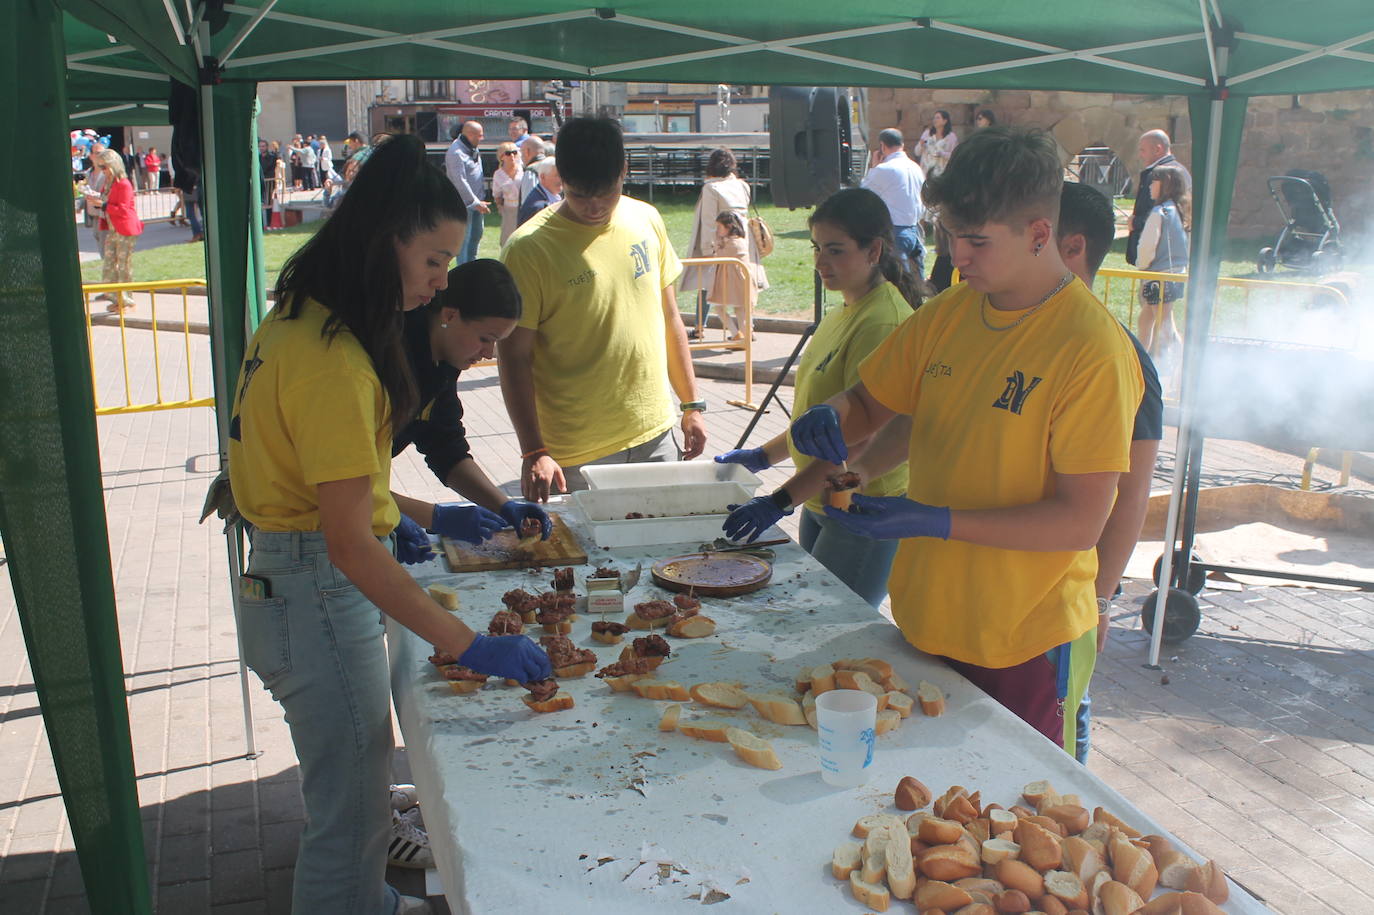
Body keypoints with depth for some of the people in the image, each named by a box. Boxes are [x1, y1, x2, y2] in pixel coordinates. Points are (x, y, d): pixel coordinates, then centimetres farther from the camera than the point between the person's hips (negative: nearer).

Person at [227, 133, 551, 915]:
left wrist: (427, 515, 17)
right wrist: (470, 645, -25)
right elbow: (349, 542, -27)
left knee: (359, 788, 28)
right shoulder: (329, 358, -25)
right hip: (320, 594, -10)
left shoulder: (300, 324, 7)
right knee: (351, 813, 6)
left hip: (289, 581, 10)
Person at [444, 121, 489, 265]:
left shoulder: (473, 148, 9)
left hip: (476, 200, 9)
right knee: (464, 238, -5)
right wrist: (476, 202, -22)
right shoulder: (456, 153, -20)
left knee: (477, 234, 18)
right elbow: (460, 181, -23)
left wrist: (480, 200, 15)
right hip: (464, 202, -9)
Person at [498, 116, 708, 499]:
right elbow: (514, 357, -11)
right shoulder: (529, 248, -12)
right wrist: (534, 452, -17)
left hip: (656, 435, 5)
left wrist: (691, 405, 12)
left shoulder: (646, 221, 4)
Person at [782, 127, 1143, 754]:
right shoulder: (946, 314, 1)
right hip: (927, 622, 6)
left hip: (1026, 646, -6)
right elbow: (868, 405, 12)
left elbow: (1080, 522, -20)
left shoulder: (1094, 350, -19)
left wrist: (937, 522, -26)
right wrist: (832, 417, -11)